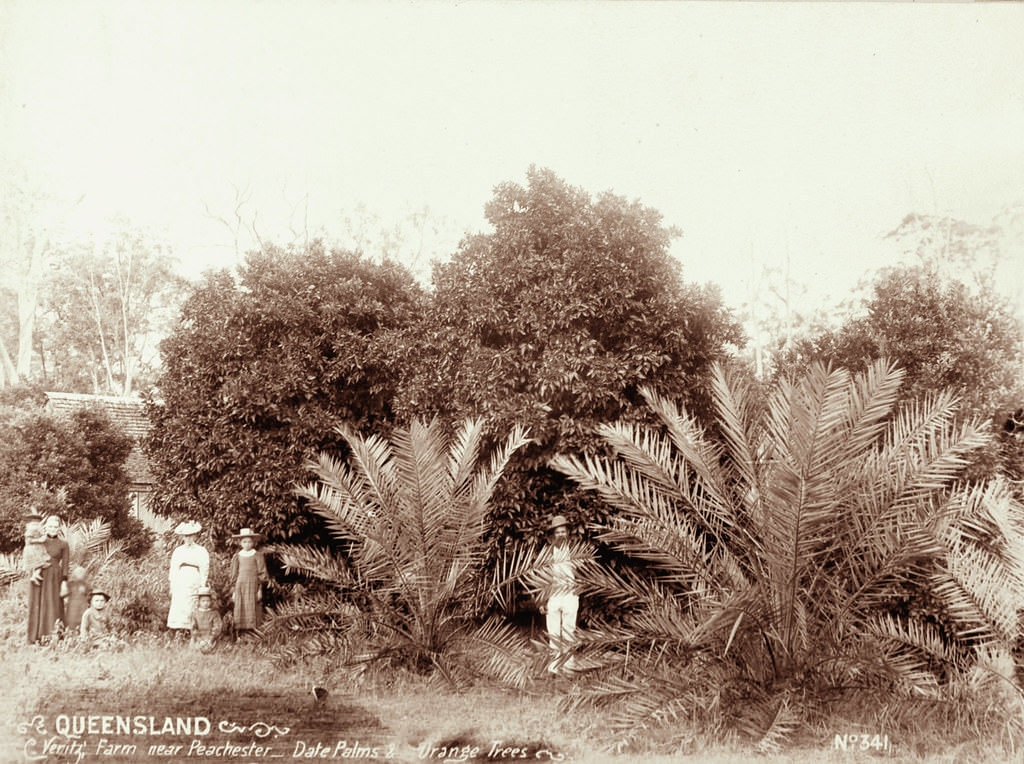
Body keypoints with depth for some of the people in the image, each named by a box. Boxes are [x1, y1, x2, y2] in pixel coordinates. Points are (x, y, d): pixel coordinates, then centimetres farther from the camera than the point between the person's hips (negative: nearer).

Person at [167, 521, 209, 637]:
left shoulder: (201, 552, 6)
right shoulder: (178, 551, 15)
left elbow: (204, 570, 5)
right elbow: (173, 569, 14)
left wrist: (202, 586, -1)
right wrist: (172, 586, 8)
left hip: (195, 583, -2)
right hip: (180, 584, 3)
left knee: (192, 609, -9)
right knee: (178, 607, -7)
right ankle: (180, 633, -8)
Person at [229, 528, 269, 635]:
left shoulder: (257, 555, -1)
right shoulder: (238, 556, 9)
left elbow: (262, 573, 0)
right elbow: (234, 574, 14)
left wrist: (260, 589, -4)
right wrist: (234, 591, 11)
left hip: (253, 584, -3)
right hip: (240, 585, 3)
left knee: (252, 609, -6)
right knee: (240, 608, -1)